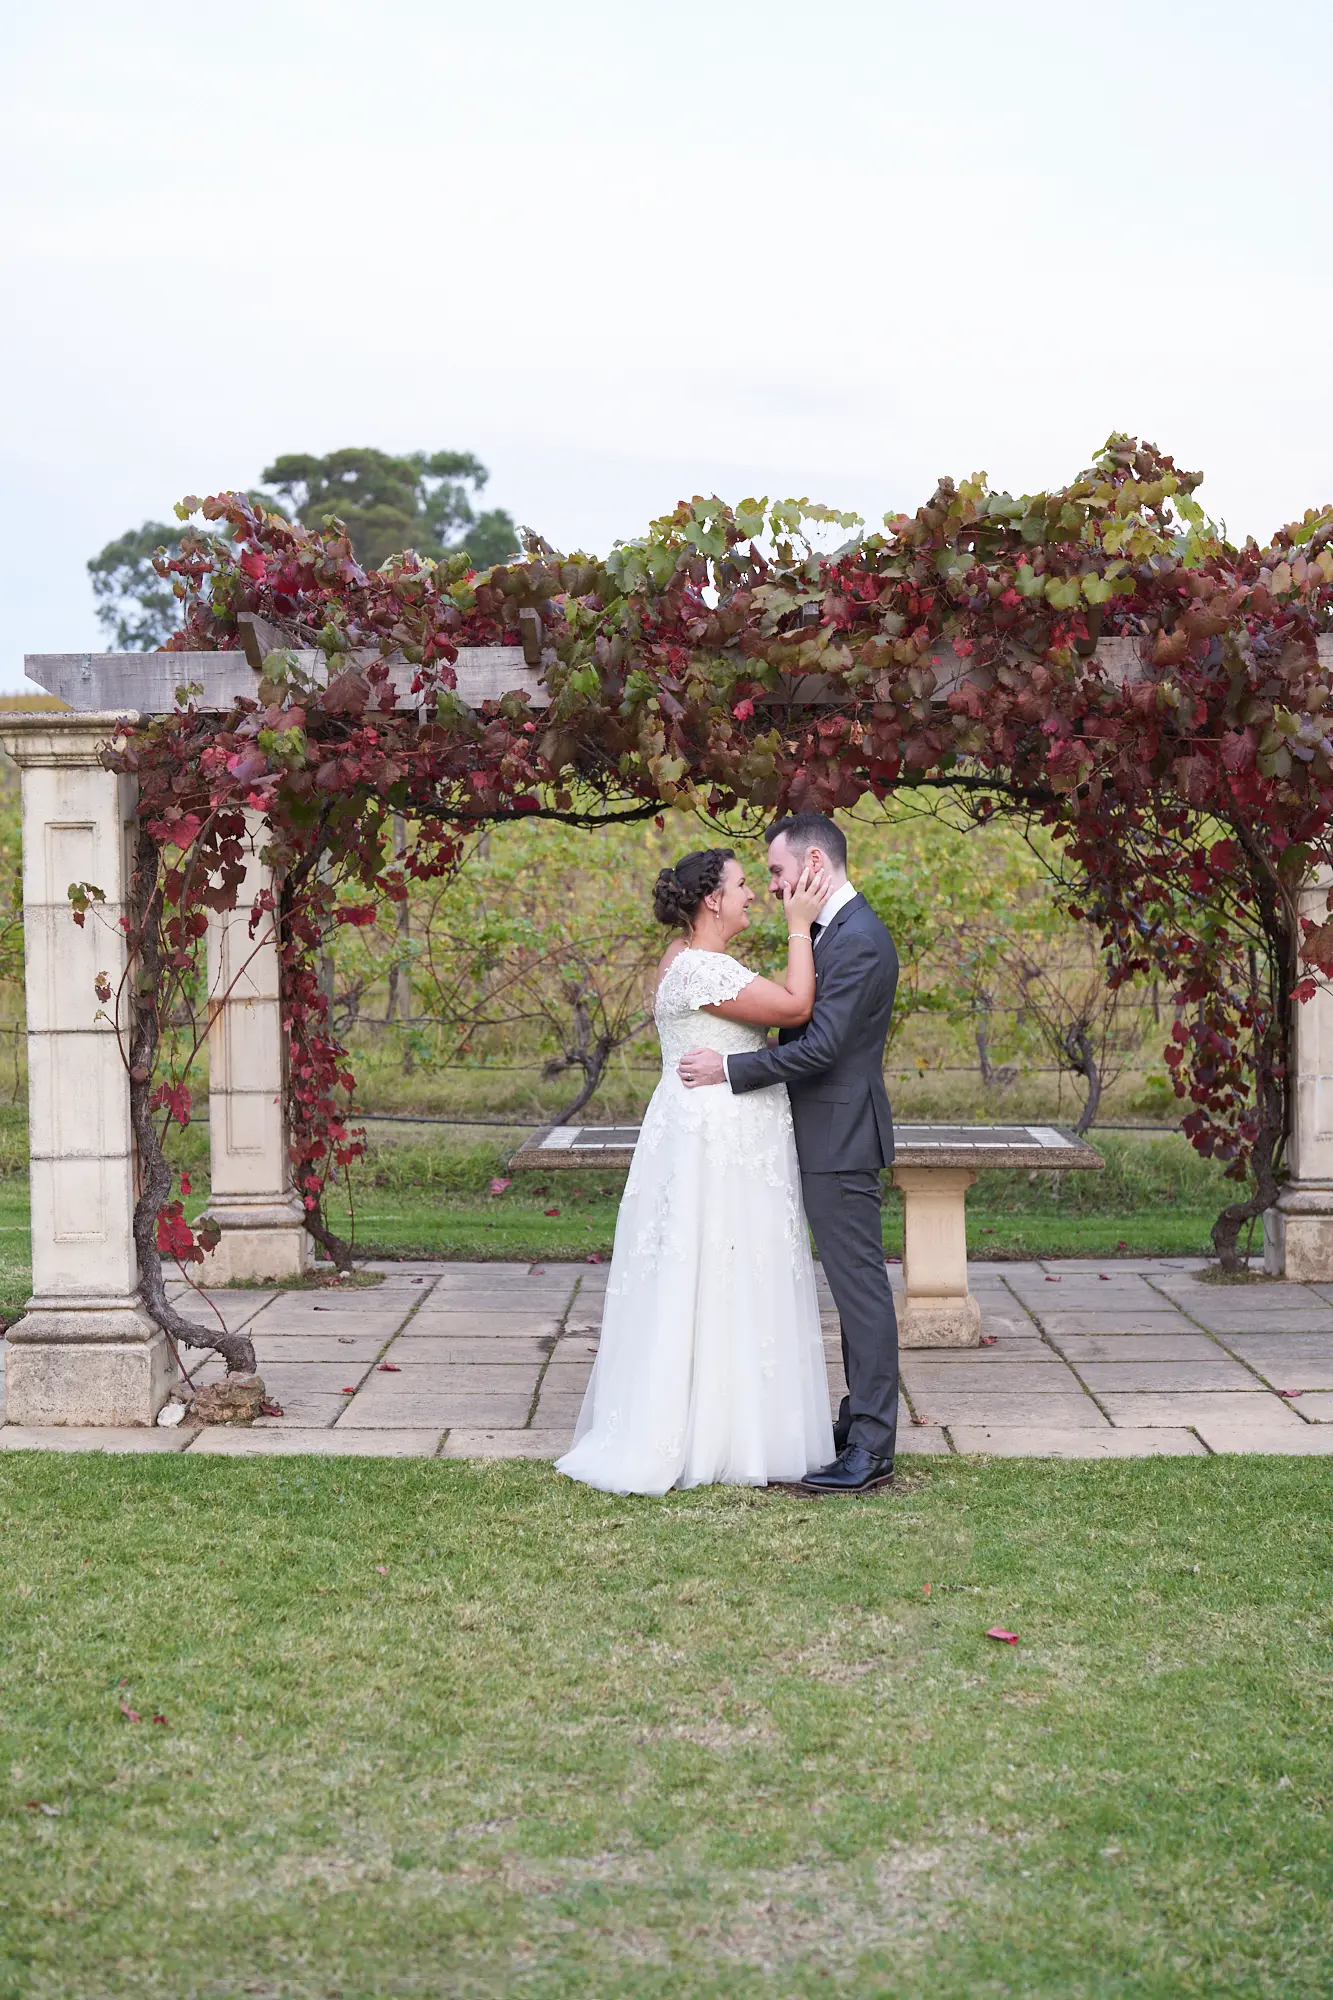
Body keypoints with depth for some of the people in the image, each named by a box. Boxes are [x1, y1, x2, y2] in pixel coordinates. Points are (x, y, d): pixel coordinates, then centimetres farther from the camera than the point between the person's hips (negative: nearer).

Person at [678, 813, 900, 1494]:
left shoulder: (857, 940, -19)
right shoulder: (835, 930, 14)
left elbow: (821, 1046, -24)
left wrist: (729, 1068, -18)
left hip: (840, 1140, -10)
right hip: (830, 1136, 10)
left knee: (860, 1283, -6)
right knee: (854, 1282, 15)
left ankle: (871, 1451, -2)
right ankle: (862, 1419, 24)